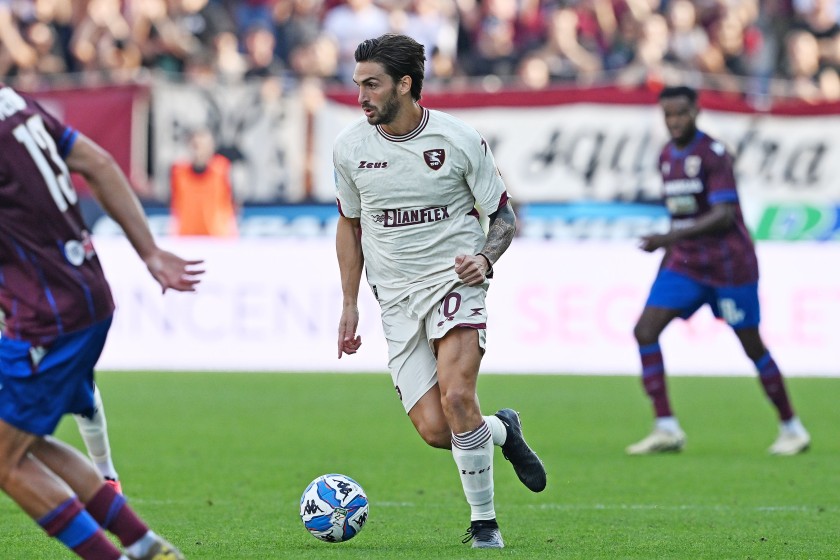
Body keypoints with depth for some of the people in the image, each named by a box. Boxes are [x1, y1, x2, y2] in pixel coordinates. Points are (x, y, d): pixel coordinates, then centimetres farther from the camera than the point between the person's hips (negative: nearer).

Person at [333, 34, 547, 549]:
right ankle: (502, 430, 25)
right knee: (434, 431, -10)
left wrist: (485, 258, -17)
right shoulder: (350, 148, 2)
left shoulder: (460, 140, -7)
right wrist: (350, 304, 13)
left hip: (453, 280, -3)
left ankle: (484, 522, -7)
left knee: (456, 398, -26)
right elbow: (350, 224, 17)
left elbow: (504, 216, 4)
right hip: (396, 297, 3)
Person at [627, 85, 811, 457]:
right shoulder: (667, 156, 9)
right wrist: (669, 249, 18)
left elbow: (723, 215, -23)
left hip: (729, 265, -6)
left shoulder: (714, 154, -14)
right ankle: (666, 429, -13)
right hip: (684, 264, 7)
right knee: (645, 331, -11)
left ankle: (792, 429, 17)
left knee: (752, 346, 1)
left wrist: (671, 238, -30)